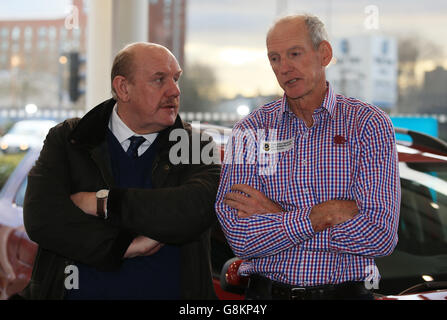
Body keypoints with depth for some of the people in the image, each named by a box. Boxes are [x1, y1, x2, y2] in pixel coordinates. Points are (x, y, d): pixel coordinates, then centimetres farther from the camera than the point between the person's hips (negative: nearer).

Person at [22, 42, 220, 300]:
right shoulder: (66, 140, 6)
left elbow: (198, 210, -13)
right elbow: (41, 218, -6)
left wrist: (104, 203, -12)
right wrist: (126, 246, -11)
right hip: (81, 291, 1)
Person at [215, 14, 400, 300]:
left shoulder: (370, 124, -6)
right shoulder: (250, 131, -2)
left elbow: (381, 237, -16)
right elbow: (241, 239, -11)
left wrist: (275, 216, -14)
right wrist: (322, 215, -19)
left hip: (347, 290, -1)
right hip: (268, 290, 1)